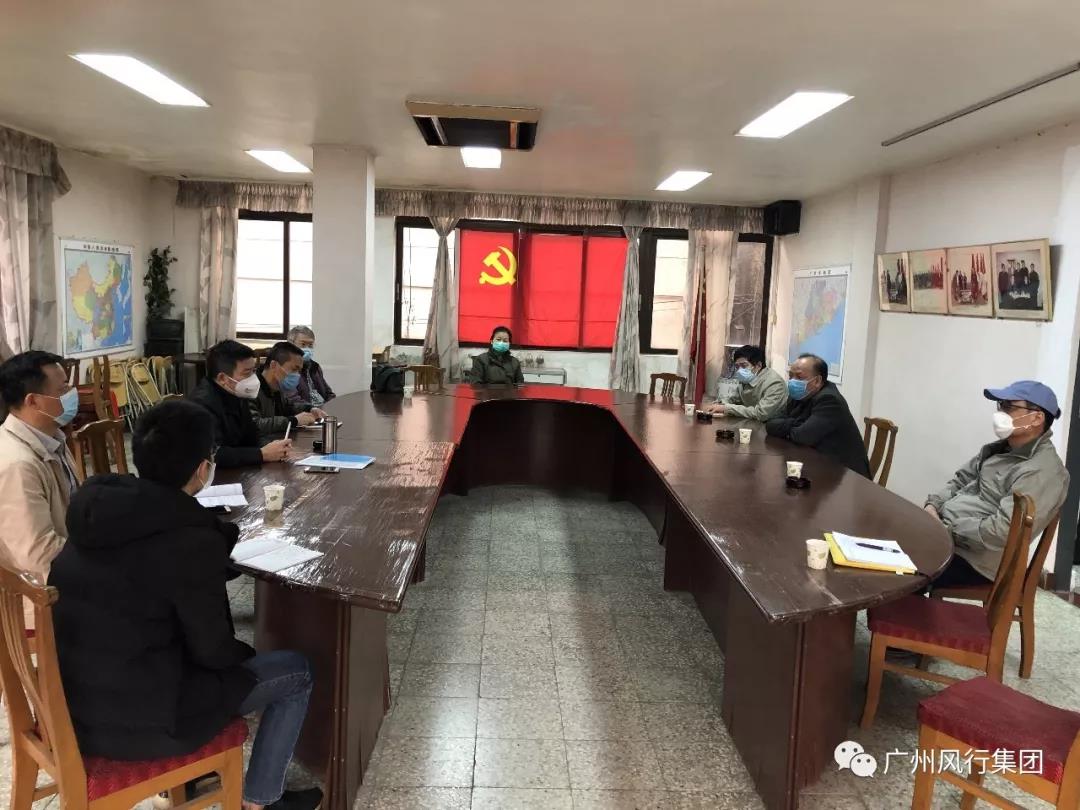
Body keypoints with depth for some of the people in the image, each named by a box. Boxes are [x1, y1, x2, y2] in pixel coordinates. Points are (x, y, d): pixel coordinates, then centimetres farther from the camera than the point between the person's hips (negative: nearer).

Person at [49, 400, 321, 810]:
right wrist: (245, 653, 7)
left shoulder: (97, 507, -2)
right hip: (134, 720, -8)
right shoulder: (191, 541, -25)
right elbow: (211, 649, -14)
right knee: (295, 672, 7)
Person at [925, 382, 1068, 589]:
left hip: (974, 559, -9)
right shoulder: (999, 448, 13)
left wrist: (949, 529, -17)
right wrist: (933, 505, 0)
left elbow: (1002, 532, -25)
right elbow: (960, 481, 19)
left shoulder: (1042, 471, -16)